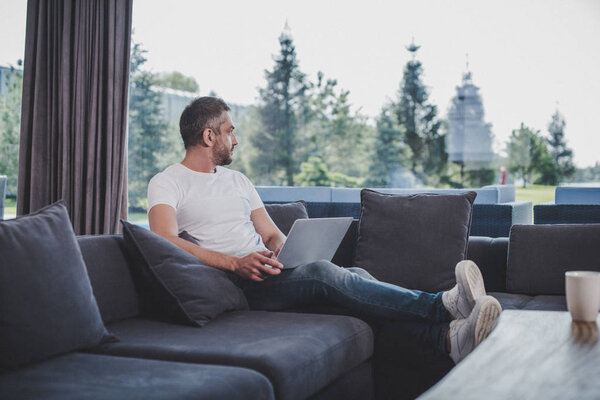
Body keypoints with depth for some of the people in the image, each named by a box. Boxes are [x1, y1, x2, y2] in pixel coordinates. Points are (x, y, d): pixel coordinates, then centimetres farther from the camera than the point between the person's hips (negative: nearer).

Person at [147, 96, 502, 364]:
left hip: (269, 274, 7)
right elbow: (165, 242, -16)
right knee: (321, 273, -31)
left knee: (355, 275, -20)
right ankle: (445, 305, -37)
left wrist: (274, 254, -4)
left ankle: (448, 337, -36)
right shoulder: (167, 183, 3)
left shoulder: (237, 180, 25)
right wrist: (236, 263, -24)